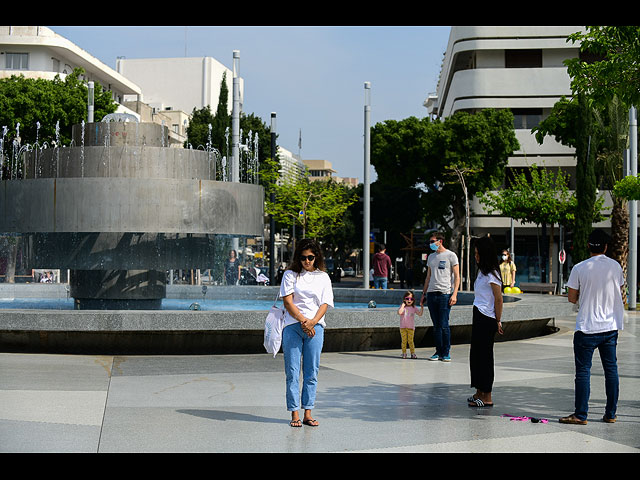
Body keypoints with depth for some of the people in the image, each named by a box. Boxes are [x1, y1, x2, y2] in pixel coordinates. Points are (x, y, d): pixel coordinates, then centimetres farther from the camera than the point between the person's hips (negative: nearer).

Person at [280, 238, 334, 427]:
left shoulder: (323, 277, 13)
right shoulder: (290, 275, 8)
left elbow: (325, 304, 5)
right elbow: (288, 302, 0)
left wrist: (312, 322, -12)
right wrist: (302, 320, -11)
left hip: (315, 327, 2)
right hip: (292, 326, -1)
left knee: (311, 372, 1)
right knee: (293, 371, -3)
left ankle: (308, 413, 6)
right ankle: (294, 414, 1)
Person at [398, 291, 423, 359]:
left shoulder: (414, 308, 6)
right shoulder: (402, 307, -1)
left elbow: (420, 314, -2)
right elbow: (399, 312, -20)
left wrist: (422, 308, -13)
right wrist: (403, 305, -16)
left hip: (411, 327, 1)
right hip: (403, 327, -1)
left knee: (410, 340, -1)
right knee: (404, 340, 1)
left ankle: (413, 353, 4)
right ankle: (404, 353, 7)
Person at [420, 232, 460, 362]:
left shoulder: (451, 256, 0)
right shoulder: (431, 256, 18)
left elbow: (457, 277, -2)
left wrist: (454, 294, -12)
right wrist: (424, 294, 17)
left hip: (445, 294, -5)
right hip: (431, 293, 5)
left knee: (444, 325, -8)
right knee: (436, 325, 5)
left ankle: (446, 353, -1)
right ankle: (438, 352, 10)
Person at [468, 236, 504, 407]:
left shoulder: (492, 274, -13)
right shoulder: (482, 272, 15)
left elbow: (498, 299, -13)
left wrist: (497, 321, -10)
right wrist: (475, 319, 18)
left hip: (486, 319, -9)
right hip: (479, 316, 9)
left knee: (484, 356, -4)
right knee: (476, 354, 13)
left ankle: (487, 397, 2)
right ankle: (479, 393, 22)